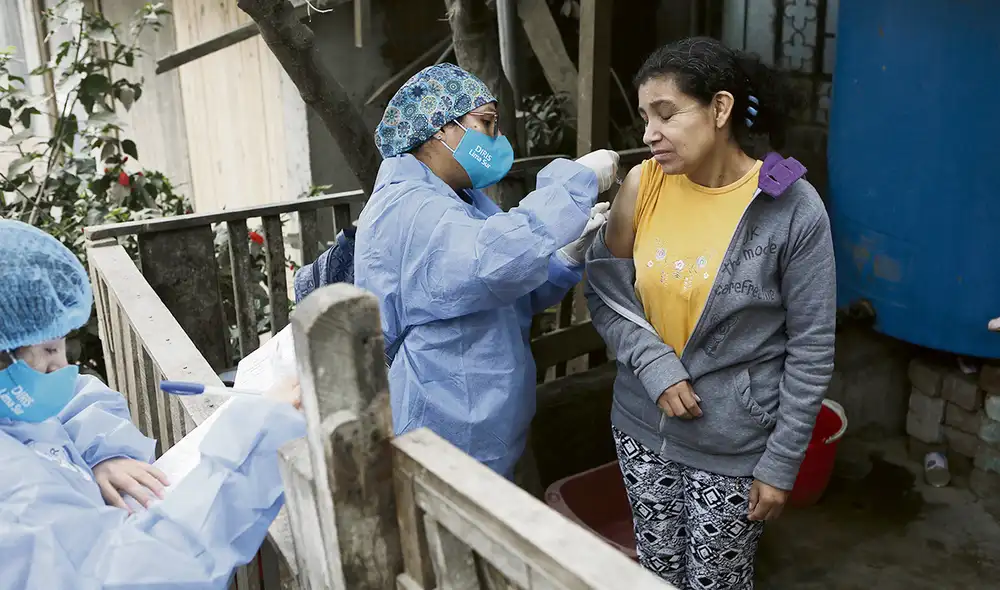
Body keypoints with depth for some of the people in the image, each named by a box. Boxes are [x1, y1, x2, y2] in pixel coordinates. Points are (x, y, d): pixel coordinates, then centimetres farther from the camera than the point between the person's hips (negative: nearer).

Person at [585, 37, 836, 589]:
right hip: (642, 424, 4)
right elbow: (604, 294, 0)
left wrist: (780, 463, -8)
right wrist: (654, 365, -16)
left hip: (734, 442, -3)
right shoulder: (642, 185, -6)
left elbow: (811, 349, -11)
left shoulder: (792, 209, -16)